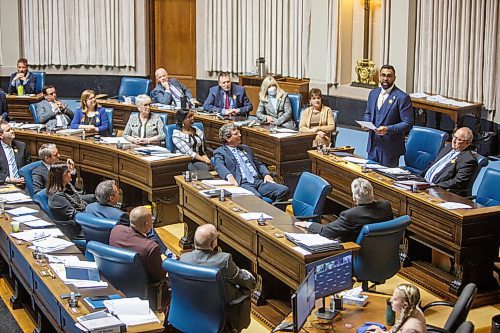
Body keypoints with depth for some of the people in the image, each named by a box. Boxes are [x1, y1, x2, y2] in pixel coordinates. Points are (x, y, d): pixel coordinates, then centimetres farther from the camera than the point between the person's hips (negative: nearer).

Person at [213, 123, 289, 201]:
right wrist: (229, 176, -32)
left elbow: (259, 164, 29)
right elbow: (219, 166, -11)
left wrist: (266, 174, 7)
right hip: (241, 184, -6)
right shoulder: (219, 152, 8)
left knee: (284, 190, -17)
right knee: (256, 198, -39)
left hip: (258, 181, 6)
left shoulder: (245, 148, 28)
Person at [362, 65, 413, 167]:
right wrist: (366, 123, -1)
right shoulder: (373, 93, 10)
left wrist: (388, 129, -24)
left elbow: (408, 124, -12)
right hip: (373, 146, 6)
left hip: (390, 148, -6)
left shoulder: (402, 97, -11)